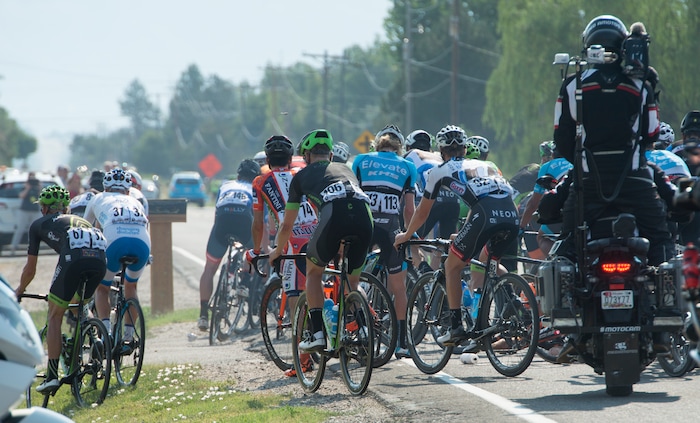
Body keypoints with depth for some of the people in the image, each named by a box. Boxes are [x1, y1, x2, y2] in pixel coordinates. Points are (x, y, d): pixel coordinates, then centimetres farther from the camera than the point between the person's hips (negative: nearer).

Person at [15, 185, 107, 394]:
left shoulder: (39, 224, 29)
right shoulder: (80, 220, 41)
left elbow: (30, 269, 33)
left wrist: (19, 291, 52)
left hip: (74, 258, -4)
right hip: (100, 260, 4)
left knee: (55, 316, 11)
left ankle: (52, 375, 5)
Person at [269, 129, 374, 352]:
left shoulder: (302, 176, 29)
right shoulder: (345, 169, 38)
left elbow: (287, 225, 34)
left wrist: (277, 251, 53)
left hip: (333, 216, -3)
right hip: (365, 216, 3)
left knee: (313, 271, 23)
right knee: (352, 281, 25)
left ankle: (317, 333, 13)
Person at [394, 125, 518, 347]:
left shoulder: (441, 170, 21)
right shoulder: (485, 165, 35)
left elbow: (422, 213, 30)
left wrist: (406, 235, 49)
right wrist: (463, 235, 62)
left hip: (485, 216, -5)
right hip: (511, 217, 5)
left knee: (452, 266, 14)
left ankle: (456, 327, 8)